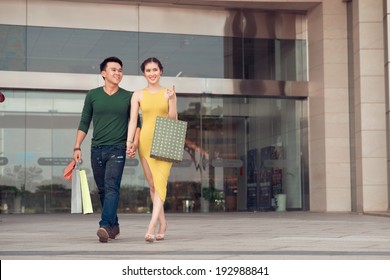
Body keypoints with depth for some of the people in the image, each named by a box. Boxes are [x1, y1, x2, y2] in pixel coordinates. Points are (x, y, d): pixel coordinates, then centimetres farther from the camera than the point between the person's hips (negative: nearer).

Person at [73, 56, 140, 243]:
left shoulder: (128, 97, 4)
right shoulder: (93, 95, 7)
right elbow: (84, 123, 10)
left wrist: (135, 143, -12)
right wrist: (77, 147, 2)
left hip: (117, 149, -3)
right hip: (97, 149, 3)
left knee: (111, 188, -17)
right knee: (103, 190, 9)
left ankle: (105, 226, -26)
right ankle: (114, 225, 23)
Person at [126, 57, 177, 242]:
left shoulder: (168, 93, 5)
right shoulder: (138, 95, 6)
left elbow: (174, 120, 1)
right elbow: (133, 120, 2)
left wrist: (171, 100, -13)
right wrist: (129, 142, -11)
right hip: (145, 142, 2)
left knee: (160, 182, -15)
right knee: (152, 184, 7)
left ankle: (151, 227, -23)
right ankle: (162, 223, 20)